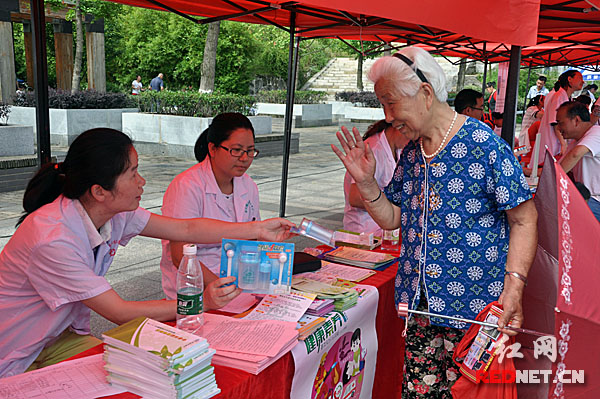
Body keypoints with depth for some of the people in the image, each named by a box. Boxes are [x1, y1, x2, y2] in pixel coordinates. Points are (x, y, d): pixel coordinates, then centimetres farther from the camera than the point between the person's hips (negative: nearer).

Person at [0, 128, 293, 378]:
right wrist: (200, 303, -27)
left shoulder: (112, 211, -10)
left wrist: (258, 230, -4)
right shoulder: (52, 240, -33)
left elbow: (186, 229, -4)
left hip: (61, 336, 7)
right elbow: (121, 313, -28)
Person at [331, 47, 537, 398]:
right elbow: (391, 218, 13)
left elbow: (524, 219, -12)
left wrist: (514, 287, -22)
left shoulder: (483, 143, -13)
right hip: (421, 304, 6)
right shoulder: (411, 153, 9)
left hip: (475, 309, -6)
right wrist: (365, 182, -3)